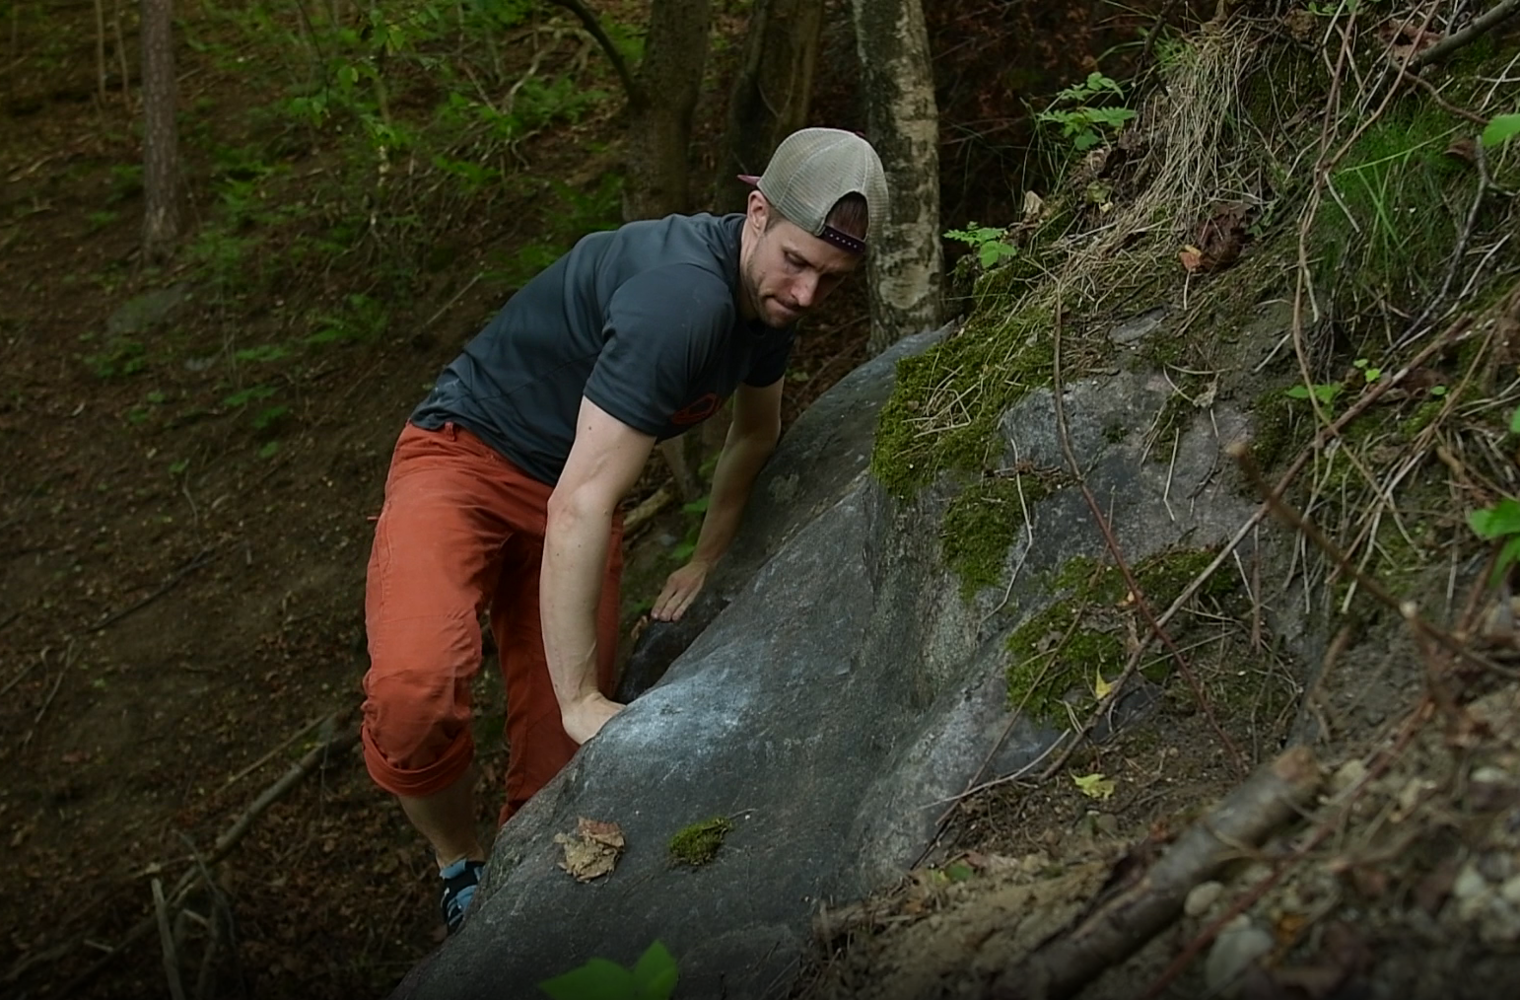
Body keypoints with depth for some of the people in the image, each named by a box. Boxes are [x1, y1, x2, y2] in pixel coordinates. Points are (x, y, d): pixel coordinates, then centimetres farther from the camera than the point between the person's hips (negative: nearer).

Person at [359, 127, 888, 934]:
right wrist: (582, 697, -29)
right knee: (414, 691, -32)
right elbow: (582, 506, -34)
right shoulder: (681, 298, -32)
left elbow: (755, 431, 20)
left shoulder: (768, 291, -2)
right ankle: (462, 870, -3)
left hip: (572, 494, 8)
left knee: (562, 760, -1)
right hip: (467, 455, -7)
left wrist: (709, 558, 18)